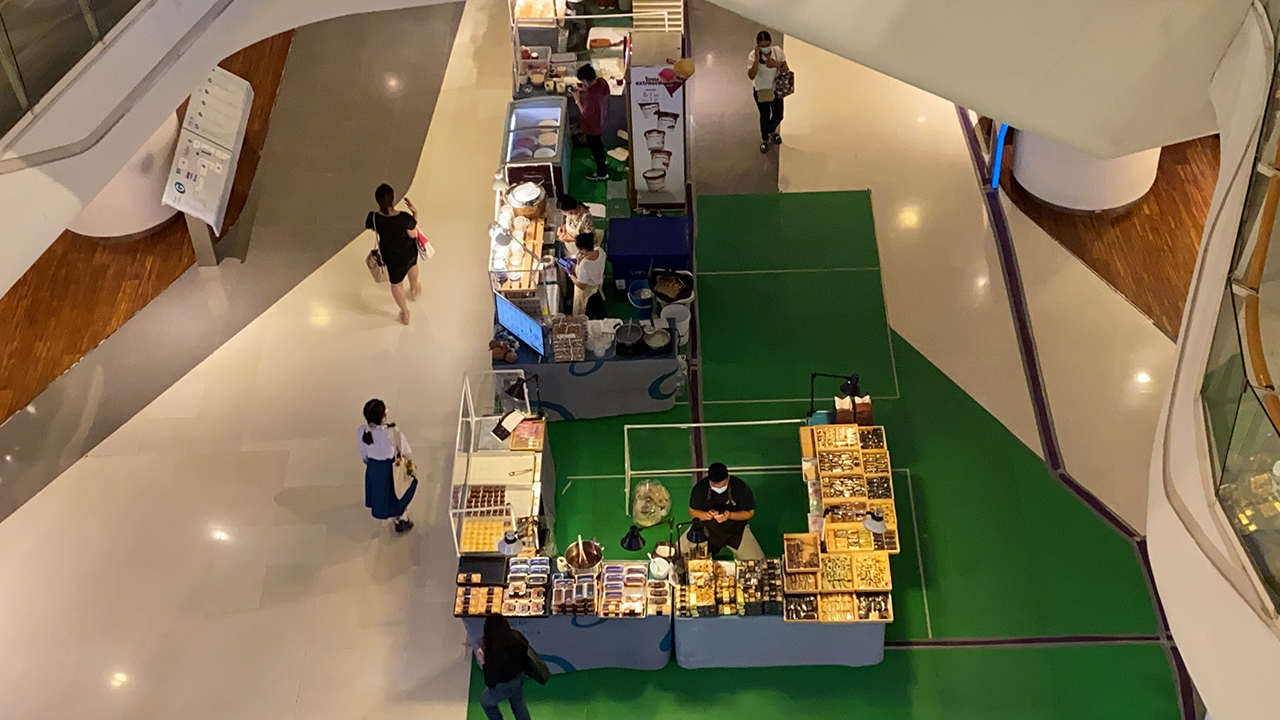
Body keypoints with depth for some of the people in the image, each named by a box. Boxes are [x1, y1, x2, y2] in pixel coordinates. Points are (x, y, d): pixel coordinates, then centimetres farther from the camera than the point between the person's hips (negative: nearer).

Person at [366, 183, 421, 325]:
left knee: (396, 284, 28)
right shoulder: (405, 219, -37)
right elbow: (413, 234, -17)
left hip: (391, 257, 1)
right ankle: (414, 289, 68)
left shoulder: (373, 218, -30)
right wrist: (415, 214, -8)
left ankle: (405, 314, 49)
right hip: (408, 252, 0)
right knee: (412, 265, 39)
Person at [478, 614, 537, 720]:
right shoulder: (516, 636, -25)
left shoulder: (495, 654, -41)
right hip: (520, 676, 5)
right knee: (518, 702, 33)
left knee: (486, 701, 27)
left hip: (505, 685, -5)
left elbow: (490, 682, -28)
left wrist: (483, 661, -20)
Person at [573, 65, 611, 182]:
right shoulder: (602, 82, -17)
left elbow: (586, 115, -27)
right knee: (598, 142, 34)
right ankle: (603, 161, 61)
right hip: (602, 120, 8)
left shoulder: (591, 97, -41)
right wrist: (585, 91, -5)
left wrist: (577, 100, -19)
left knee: (594, 146, 17)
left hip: (593, 126, -8)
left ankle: (602, 174, 37)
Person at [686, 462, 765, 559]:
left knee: (757, 561, -13)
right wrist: (706, 515, -28)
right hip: (708, 529, 1)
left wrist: (730, 515, -30)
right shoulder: (700, 487, -17)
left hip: (735, 529, -1)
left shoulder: (740, 487, -20)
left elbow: (750, 512, -10)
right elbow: (692, 511, -5)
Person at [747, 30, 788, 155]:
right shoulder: (753, 56, -24)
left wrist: (777, 64, -31)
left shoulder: (778, 51, -16)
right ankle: (764, 139, 40)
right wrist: (757, 59, -42)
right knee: (765, 116, 12)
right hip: (761, 91, -3)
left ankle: (772, 131, 51)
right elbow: (751, 76, -33)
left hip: (776, 89, 3)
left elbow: (786, 70, -10)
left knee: (778, 115, 17)